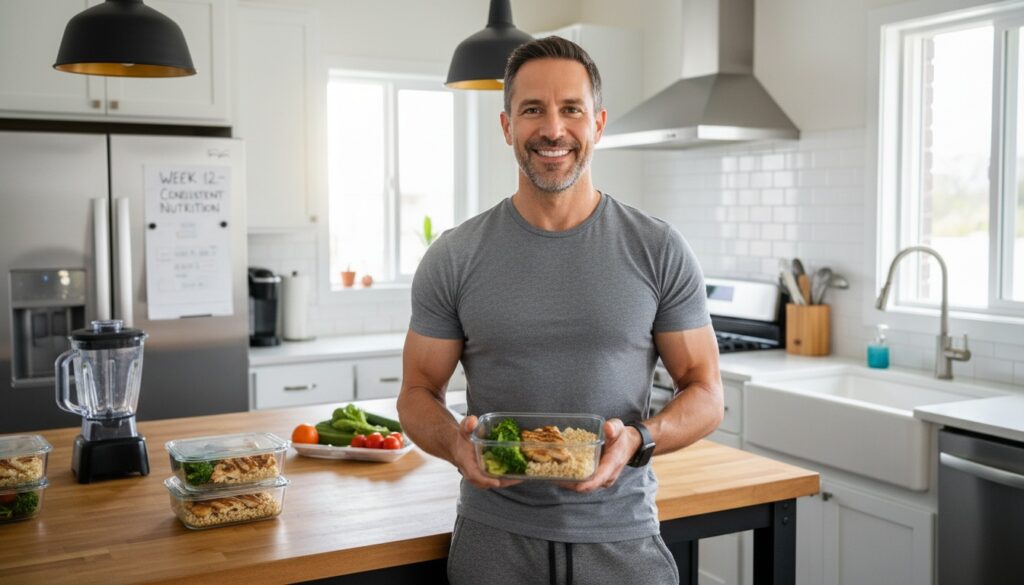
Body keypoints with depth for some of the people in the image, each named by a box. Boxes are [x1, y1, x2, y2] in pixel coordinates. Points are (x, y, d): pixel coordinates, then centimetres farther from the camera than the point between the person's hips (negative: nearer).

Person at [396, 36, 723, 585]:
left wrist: (637, 440, -19)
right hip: (495, 538, 1)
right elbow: (418, 392, 4)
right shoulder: (454, 257, -2)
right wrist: (456, 443, -17)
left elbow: (705, 392, 0)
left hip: (621, 536, 0)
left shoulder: (659, 250, -3)